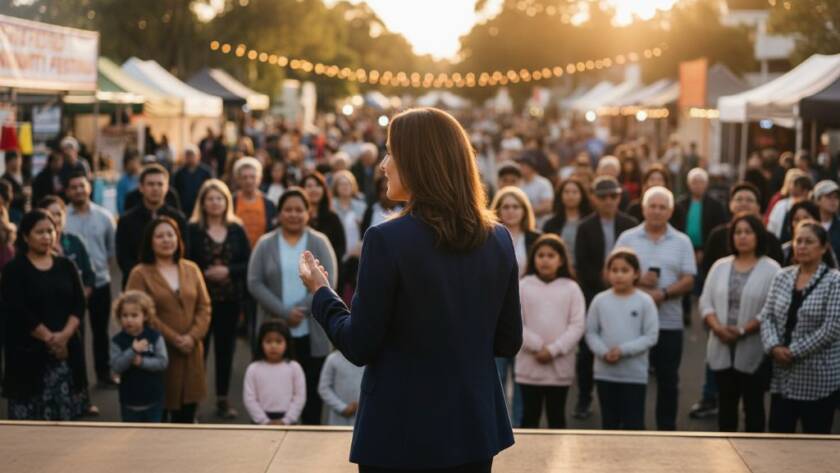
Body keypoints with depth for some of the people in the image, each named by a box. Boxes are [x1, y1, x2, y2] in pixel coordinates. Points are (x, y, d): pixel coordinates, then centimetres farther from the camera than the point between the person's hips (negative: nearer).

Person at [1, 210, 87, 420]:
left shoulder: (66, 266, 11)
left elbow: (79, 304, 4)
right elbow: (18, 312, -11)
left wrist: (64, 335, -12)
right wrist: (49, 338, -13)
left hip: (66, 350, 4)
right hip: (29, 353, -4)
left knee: (64, 414, 5)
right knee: (30, 418, -5)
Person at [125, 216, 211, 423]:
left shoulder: (191, 269, 11)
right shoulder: (140, 273, -3)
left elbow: (204, 306, 7)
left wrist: (193, 336, -9)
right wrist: (173, 338, -15)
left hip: (190, 352, 4)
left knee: (187, 412, 9)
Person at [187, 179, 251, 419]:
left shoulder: (237, 230, 5)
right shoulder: (192, 230, -4)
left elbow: (248, 264, 3)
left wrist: (228, 271, -11)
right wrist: (204, 273, -16)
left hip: (230, 299, 3)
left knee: (226, 348, 9)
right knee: (199, 347, -1)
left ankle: (223, 399, 19)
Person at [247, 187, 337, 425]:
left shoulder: (320, 243, 3)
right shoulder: (265, 244, 5)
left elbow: (328, 283, -6)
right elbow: (255, 283, -4)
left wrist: (300, 310, -16)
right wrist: (284, 312, -14)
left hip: (311, 332, 0)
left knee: (311, 389, 4)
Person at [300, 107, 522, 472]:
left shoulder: (387, 240, -15)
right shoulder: (498, 239, -1)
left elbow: (359, 347, -10)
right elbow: (508, 343, 5)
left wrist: (320, 292, 5)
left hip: (401, 431, -4)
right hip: (475, 427, 5)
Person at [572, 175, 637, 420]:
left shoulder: (630, 225, 4)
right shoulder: (585, 228, 3)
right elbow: (582, 265, -2)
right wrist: (604, 282, -11)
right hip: (592, 296, 0)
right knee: (587, 350, 0)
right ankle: (584, 399, 10)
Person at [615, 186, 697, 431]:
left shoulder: (682, 242, 6)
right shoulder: (627, 238, 6)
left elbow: (688, 281, -1)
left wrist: (663, 294, -17)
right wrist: (637, 281, -16)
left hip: (669, 323, 0)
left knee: (668, 381, 6)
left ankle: (666, 430, 16)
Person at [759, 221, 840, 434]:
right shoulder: (782, 277, 8)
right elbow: (766, 316, 6)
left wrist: (794, 351, -15)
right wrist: (774, 347, -12)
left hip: (818, 377, -5)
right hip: (782, 375, 5)